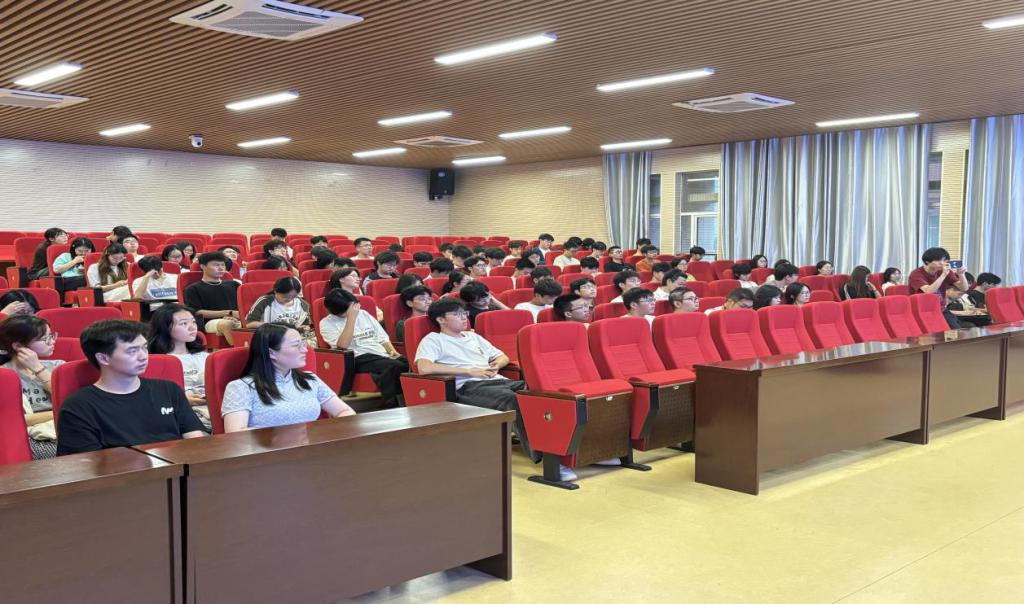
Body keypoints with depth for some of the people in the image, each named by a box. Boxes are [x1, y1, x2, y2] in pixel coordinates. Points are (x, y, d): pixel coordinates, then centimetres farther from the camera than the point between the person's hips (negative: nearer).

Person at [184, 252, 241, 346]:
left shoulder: (233, 284, 26)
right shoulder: (193, 289, 11)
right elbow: (198, 312, -1)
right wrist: (229, 313, -9)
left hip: (237, 320, 3)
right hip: (212, 322, -3)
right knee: (226, 324, -41)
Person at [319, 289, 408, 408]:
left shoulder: (363, 314, 23)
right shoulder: (327, 323, 7)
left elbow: (383, 338, 21)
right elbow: (343, 344, -10)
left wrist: (392, 351, 1)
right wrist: (351, 317, -8)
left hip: (383, 355, 5)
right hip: (359, 359, -5)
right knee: (394, 367, -37)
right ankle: (392, 407, -34)